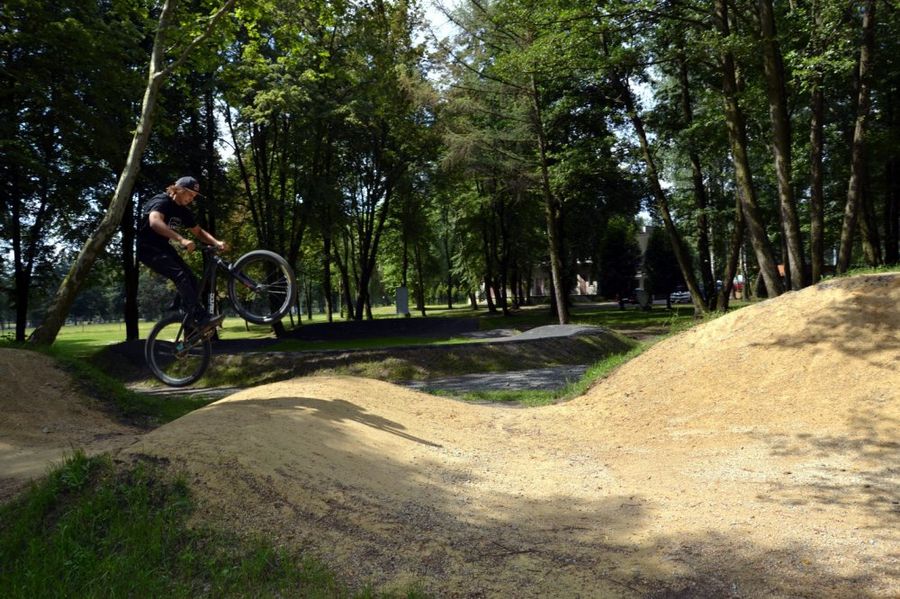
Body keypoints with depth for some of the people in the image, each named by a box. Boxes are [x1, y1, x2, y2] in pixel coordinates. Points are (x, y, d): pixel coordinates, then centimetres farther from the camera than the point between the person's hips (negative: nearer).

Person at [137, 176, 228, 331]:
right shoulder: (161, 201, -18)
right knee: (180, 276, -26)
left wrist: (216, 242, -9)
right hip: (147, 248, -9)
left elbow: (198, 231, 12)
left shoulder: (184, 211, 7)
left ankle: (192, 331, 1)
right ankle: (201, 318, -31)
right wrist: (181, 239, -49)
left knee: (191, 279, -4)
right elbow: (155, 222, -38)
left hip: (163, 247, 9)